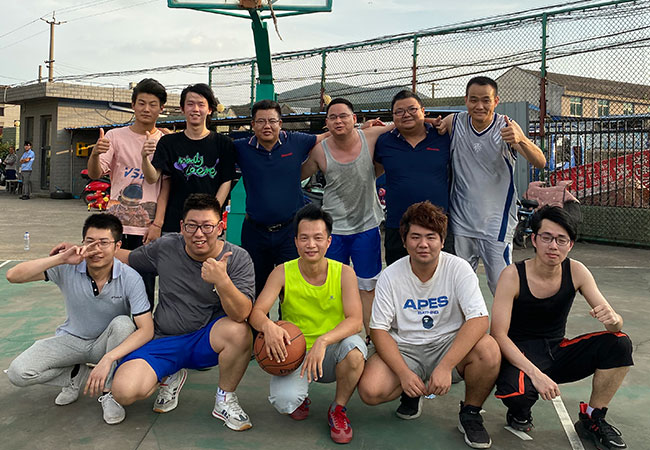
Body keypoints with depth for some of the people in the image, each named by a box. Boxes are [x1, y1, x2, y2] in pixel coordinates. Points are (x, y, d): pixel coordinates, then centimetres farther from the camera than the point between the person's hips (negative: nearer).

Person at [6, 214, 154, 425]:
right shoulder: (67, 268, -18)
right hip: (72, 339, 2)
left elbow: (146, 329, -28)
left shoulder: (130, 278, -23)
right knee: (18, 373, -19)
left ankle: (109, 392, -16)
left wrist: (108, 359, -41)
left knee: (123, 323, -34)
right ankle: (77, 374, 7)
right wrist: (60, 258, -38)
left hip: (107, 343, -1)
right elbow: (13, 275, -26)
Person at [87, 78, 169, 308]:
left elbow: (166, 187, 2)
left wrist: (157, 224, -7)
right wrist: (95, 154, -24)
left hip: (148, 228, 0)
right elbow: (95, 174, -2)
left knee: (144, 288, 0)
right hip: (117, 224, 1)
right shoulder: (115, 136, 6)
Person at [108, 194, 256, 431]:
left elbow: (241, 314, -24)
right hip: (163, 340, 2)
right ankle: (169, 378, 16)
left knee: (239, 330, -36)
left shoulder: (237, 258, -12)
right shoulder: (165, 247, -4)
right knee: (124, 392, -22)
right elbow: (127, 258, 16)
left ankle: (225, 399, -5)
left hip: (207, 341, -1)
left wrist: (222, 281, -42)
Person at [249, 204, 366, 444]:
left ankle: (338, 409, -4)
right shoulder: (282, 273, -8)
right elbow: (256, 312, -14)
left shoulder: (344, 273, -9)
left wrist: (323, 341, -37)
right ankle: (299, 396, 13)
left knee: (354, 347, -33)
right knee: (284, 401, -28)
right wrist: (268, 325, -38)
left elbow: (355, 320, -19)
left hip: (331, 356, 0)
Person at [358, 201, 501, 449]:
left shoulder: (458, 268, -10)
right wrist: (404, 373, -22)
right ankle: (412, 394, 12)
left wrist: (445, 367, -30)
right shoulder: (390, 276, -8)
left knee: (489, 350, -31)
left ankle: (470, 413, -1)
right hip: (404, 350, 1)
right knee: (370, 390, -25)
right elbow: (379, 330, -7)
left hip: (448, 345, 0)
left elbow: (479, 320, -20)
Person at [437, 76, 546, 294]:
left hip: (497, 223, -3)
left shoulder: (507, 128, -8)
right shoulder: (453, 123, -1)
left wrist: (521, 140, -38)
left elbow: (540, 163, -19)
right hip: (460, 221, 3)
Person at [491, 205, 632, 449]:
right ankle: (519, 414, 4)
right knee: (515, 390, -37)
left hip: (558, 351, 5)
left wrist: (612, 319, -32)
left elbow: (616, 324, -6)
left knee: (619, 344, -17)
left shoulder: (576, 271, -6)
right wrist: (535, 373, -33)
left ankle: (592, 419, 3)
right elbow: (498, 334, -21)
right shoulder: (513, 276, -18)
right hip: (521, 356, -4)